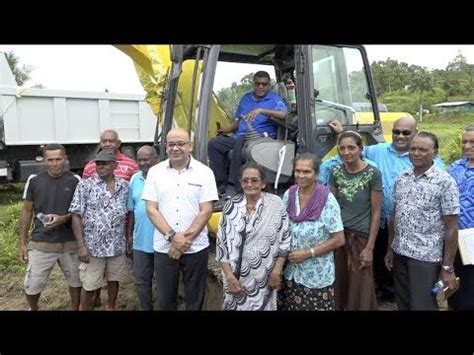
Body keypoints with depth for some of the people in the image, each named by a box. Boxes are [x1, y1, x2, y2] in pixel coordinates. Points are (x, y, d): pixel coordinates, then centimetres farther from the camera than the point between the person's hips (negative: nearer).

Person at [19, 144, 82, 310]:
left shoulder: (75, 180, -4)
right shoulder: (34, 180, -1)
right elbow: (26, 212, 6)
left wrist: (63, 218, -19)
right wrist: (22, 243, 4)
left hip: (70, 243, 0)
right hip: (41, 244, 0)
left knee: (76, 281, 12)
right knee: (31, 286, 6)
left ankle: (75, 309, 36)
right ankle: (33, 309, 37)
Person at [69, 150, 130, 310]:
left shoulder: (125, 186, 1)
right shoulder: (85, 186, -8)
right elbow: (76, 216, -8)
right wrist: (81, 246, -13)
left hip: (117, 246, 3)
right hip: (93, 247, -3)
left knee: (114, 280, 19)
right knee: (89, 286, 8)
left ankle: (111, 307, 41)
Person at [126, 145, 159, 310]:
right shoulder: (134, 179, 6)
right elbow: (131, 210, 12)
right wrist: (129, 235, 12)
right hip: (140, 241, 5)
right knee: (141, 281, 15)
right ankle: (145, 308, 33)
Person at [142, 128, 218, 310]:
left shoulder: (204, 172, -3)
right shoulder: (155, 172, 2)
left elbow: (206, 211, -6)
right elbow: (151, 209, -2)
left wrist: (186, 238, -13)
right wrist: (172, 237, -14)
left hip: (196, 247, -1)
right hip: (164, 248, 2)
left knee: (195, 299, 12)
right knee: (164, 300, 13)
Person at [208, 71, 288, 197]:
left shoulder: (274, 99, 3)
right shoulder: (246, 98, 22)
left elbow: (284, 114, -18)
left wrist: (261, 110, -24)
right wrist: (229, 129, 13)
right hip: (240, 137, 7)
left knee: (240, 142, -39)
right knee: (214, 143, -16)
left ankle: (232, 186, -34)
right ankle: (222, 184, -18)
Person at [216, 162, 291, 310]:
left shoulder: (276, 204, -6)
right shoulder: (231, 206, -3)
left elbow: (284, 239, -3)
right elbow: (222, 243, -2)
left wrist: (277, 270, -7)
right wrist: (229, 276, -7)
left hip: (264, 277, -1)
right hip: (237, 276, 1)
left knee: (263, 305, 13)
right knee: (236, 305, 13)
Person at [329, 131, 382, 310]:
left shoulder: (373, 173, -9)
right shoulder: (335, 172, 0)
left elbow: (376, 212, -7)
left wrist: (370, 247, -9)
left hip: (361, 236, -3)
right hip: (339, 234, 3)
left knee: (360, 287, 6)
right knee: (339, 284, 11)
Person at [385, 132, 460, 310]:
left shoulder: (445, 182, -11)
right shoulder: (402, 177, 4)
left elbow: (451, 228, -11)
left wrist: (447, 267, -12)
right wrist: (390, 249, 11)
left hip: (426, 257, -5)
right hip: (400, 253, 5)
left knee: (422, 305, 6)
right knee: (402, 304, 17)